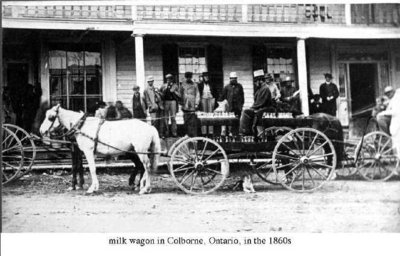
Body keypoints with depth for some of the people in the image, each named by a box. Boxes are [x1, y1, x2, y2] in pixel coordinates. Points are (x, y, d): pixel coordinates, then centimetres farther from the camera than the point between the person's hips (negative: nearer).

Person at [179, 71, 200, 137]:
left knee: (193, 121, -6)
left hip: (193, 106, -1)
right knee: (186, 121, 0)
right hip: (185, 106, 1)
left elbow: (197, 94, 6)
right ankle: (188, 134, 6)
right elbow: (180, 94, 13)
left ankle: (194, 135, -4)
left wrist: (196, 104, -2)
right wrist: (181, 103, 7)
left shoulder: (194, 85, 7)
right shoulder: (183, 85, 9)